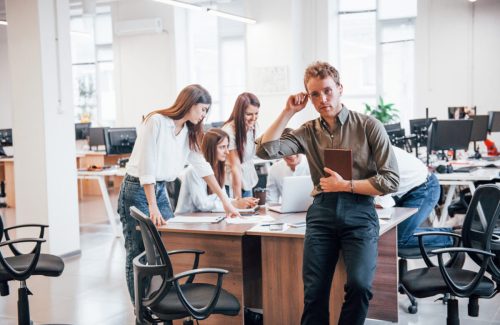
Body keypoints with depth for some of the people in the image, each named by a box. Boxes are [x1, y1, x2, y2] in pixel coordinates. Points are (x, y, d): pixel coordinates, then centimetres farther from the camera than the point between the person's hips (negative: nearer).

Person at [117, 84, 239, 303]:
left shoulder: (189, 132, 7)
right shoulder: (156, 121, -16)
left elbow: (203, 166, 9)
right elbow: (147, 166, -20)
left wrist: (225, 200, 7)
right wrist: (152, 207, -23)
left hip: (160, 189, 7)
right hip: (137, 189, -7)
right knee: (138, 254, -1)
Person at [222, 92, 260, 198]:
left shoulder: (250, 127, 1)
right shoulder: (229, 132, -20)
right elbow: (235, 167, -20)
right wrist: (238, 198, -20)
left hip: (247, 183, 7)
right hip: (231, 185, -6)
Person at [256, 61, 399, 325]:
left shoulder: (369, 126, 3)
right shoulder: (308, 132, 12)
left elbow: (391, 180, -1)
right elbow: (265, 150, -1)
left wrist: (346, 185, -7)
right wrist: (288, 112, 2)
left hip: (358, 211, -2)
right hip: (321, 211, 3)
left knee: (359, 284, -21)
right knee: (314, 292, -3)